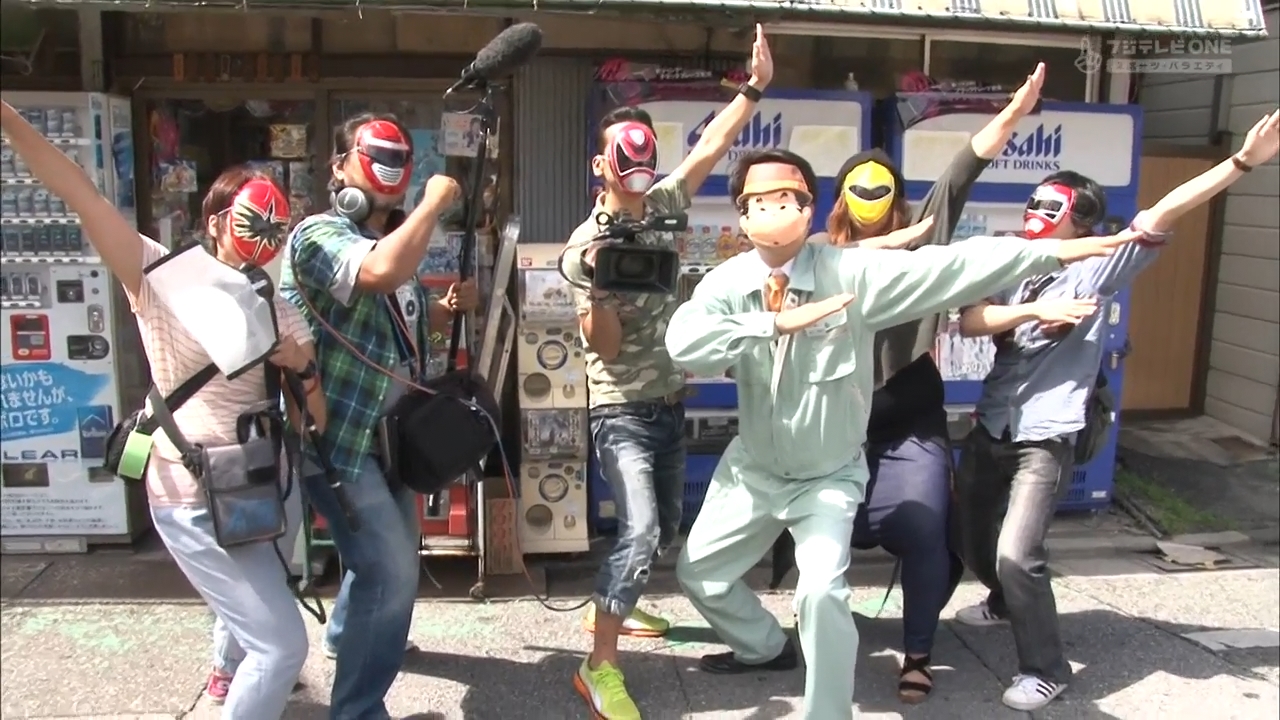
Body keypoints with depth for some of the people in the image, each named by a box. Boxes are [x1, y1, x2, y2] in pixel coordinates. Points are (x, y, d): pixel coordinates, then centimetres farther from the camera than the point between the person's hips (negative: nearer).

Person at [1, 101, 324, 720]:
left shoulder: (282, 316, 3)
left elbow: (316, 422, 4)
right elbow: (78, 192, -18)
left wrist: (304, 370, -12)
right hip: (198, 504, -6)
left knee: (254, 614, 30)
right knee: (283, 645, -9)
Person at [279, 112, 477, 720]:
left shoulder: (395, 237, 12)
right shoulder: (319, 234, -17)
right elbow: (382, 273, -39)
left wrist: (450, 307, 3)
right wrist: (434, 204, -26)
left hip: (387, 433, 10)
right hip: (339, 437, -10)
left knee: (392, 549, 26)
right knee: (392, 569, -13)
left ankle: (345, 634, 53)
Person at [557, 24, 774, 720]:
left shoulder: (662, 207, 3)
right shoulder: (584, 244, -12)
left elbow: (710, 148, 4)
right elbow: (604, 345, -16)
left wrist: (754, 87, -3)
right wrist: (596, 287, -33)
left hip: (670, 404, 7)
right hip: (623, 411, -7)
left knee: (666, 527, 18)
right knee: (640, 530, -21)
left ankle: (611, 606, 41)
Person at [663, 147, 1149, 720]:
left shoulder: (853, 273, -20)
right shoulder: (726, 283, -15)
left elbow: (955, 266, -22)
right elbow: (683, 344, -33)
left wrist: (1059, 250, -24)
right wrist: (776, 322, -40)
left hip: (828, 478, -3)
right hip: (753, 468, 4)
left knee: (822, 593, -19)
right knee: (698, 571, 17)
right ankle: (764, 647, 46)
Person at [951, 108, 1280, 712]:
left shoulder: (1096, 269, -4)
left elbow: (1159, 217, -15)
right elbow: (968, 323, -6)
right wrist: (1034, 309, -19)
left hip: (1045, 437, -6)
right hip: (990, 427, 6)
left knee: (1016, 554, -18)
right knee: (971, 536, 19)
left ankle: (1045, 669, 4)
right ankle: (1005, 603, 51)